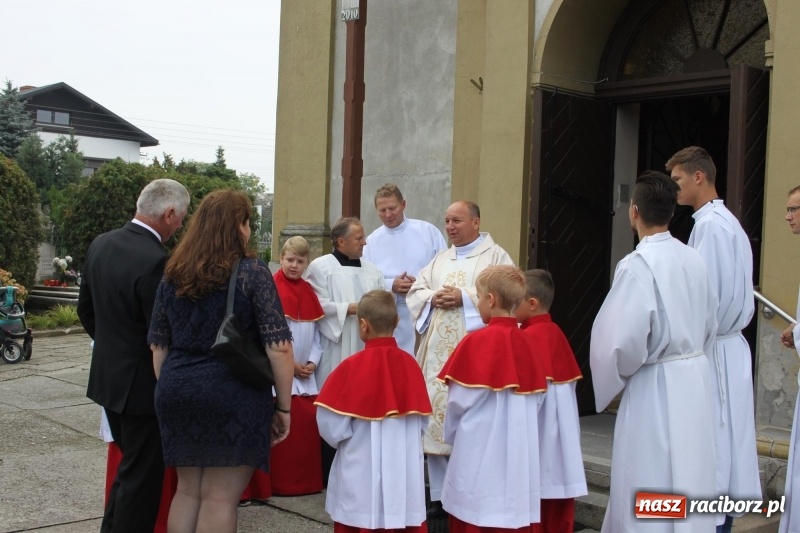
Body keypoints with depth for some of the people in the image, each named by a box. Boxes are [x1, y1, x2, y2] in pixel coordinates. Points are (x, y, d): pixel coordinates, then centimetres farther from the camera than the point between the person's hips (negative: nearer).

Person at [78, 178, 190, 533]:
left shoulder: (100, 244, 1)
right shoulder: (155, 260, -24)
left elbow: (85, 310, 11)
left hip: (107, 375, 9)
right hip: (141, 383, -8)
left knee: (130, 464, 24)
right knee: (144, 474, 6)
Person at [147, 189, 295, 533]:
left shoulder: (173, 275, 8)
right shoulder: (252, 273, -8)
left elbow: (158, 346, 12)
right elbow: (278, 347, -13)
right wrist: (284, 406, -5)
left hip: (178, 392, 6)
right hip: (233, 395, -6)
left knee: (187, 491, 18)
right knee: (220, 498, 2)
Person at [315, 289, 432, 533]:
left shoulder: (352, 366, -15)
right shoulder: (410, 364, -3)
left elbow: (331, 425, -12)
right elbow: (422, 421, 5)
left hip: (362, 471, -3)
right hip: (405, 471, 3)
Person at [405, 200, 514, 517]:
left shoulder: (495, 256, 1)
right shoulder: (440, 259, 20)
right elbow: (415, 290, 15)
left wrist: (464, 298, -16)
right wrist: (433, 298, -6)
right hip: (438, 351, 6)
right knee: (437, 415, 5)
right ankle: (440, 495, 14)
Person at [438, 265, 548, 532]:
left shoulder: (478, 341, -13)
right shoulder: (529, 345, 3)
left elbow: (459, 402, -8)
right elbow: (536, 402, 9)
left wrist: (451, 434, 10)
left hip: (481, 453, -5)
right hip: (521, 457, 5)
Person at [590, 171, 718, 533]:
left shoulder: (637, 265, -18)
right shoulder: (693, 259, 4)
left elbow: (623, 338, -23)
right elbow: (709, 326, 14)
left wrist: (616, 377, -4)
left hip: (656, 387, -7)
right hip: (695, 380, 7)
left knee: (649, 493, 3)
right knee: (689, 482, 17)